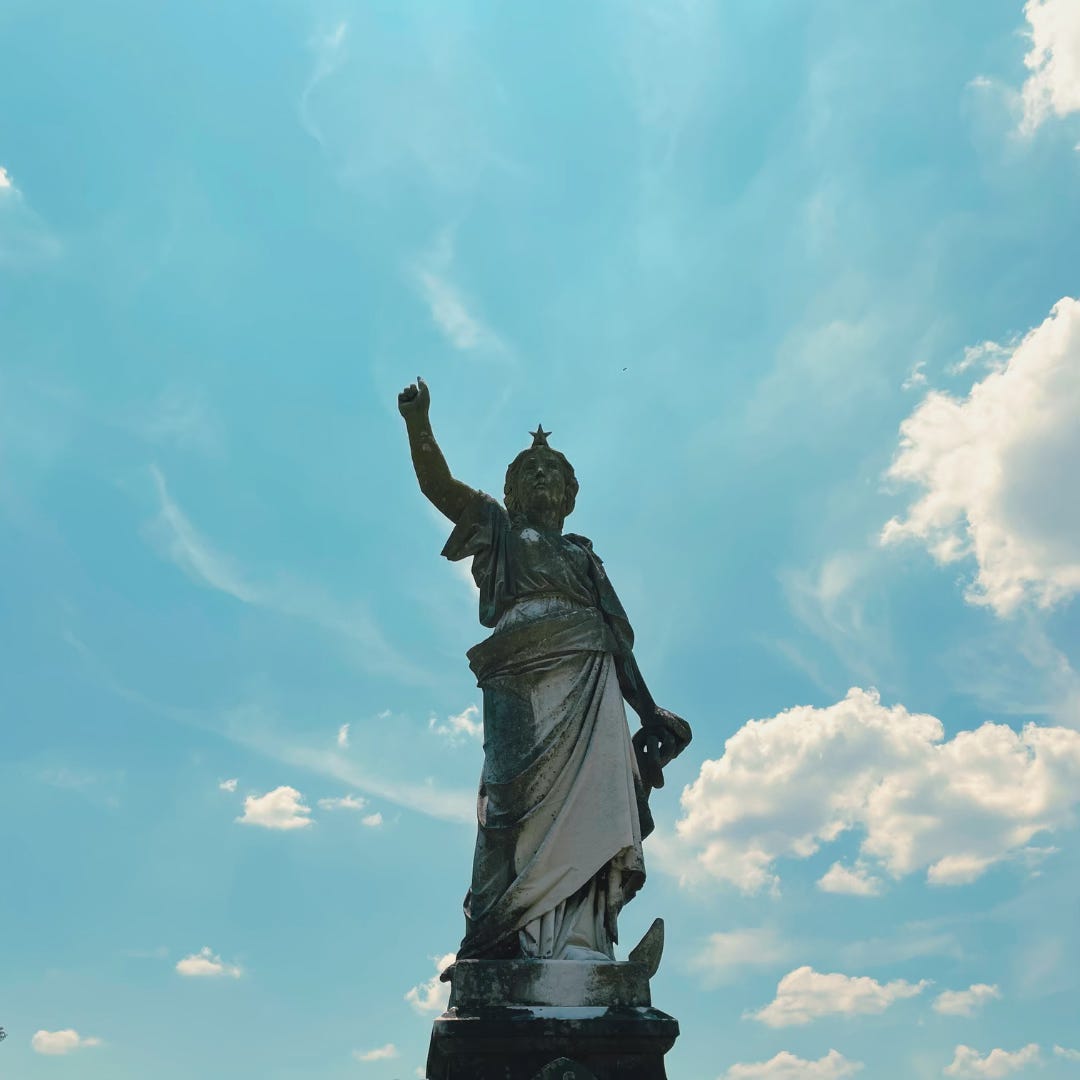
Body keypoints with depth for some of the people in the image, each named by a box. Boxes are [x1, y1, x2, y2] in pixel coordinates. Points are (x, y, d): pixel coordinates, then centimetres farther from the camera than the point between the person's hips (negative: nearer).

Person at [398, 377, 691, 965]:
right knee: (520, 797, -14)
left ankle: (577, 939, -18)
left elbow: (618, 639, 24)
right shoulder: (496, 528, 22)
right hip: (520, 684, -2)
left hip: (586, 681, 3)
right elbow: (436, 482, 6)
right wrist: (418, 422, -12)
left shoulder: (582, 555, 29)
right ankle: (499, 938, -15)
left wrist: (648, 710, 15)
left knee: (585, 796, -12)